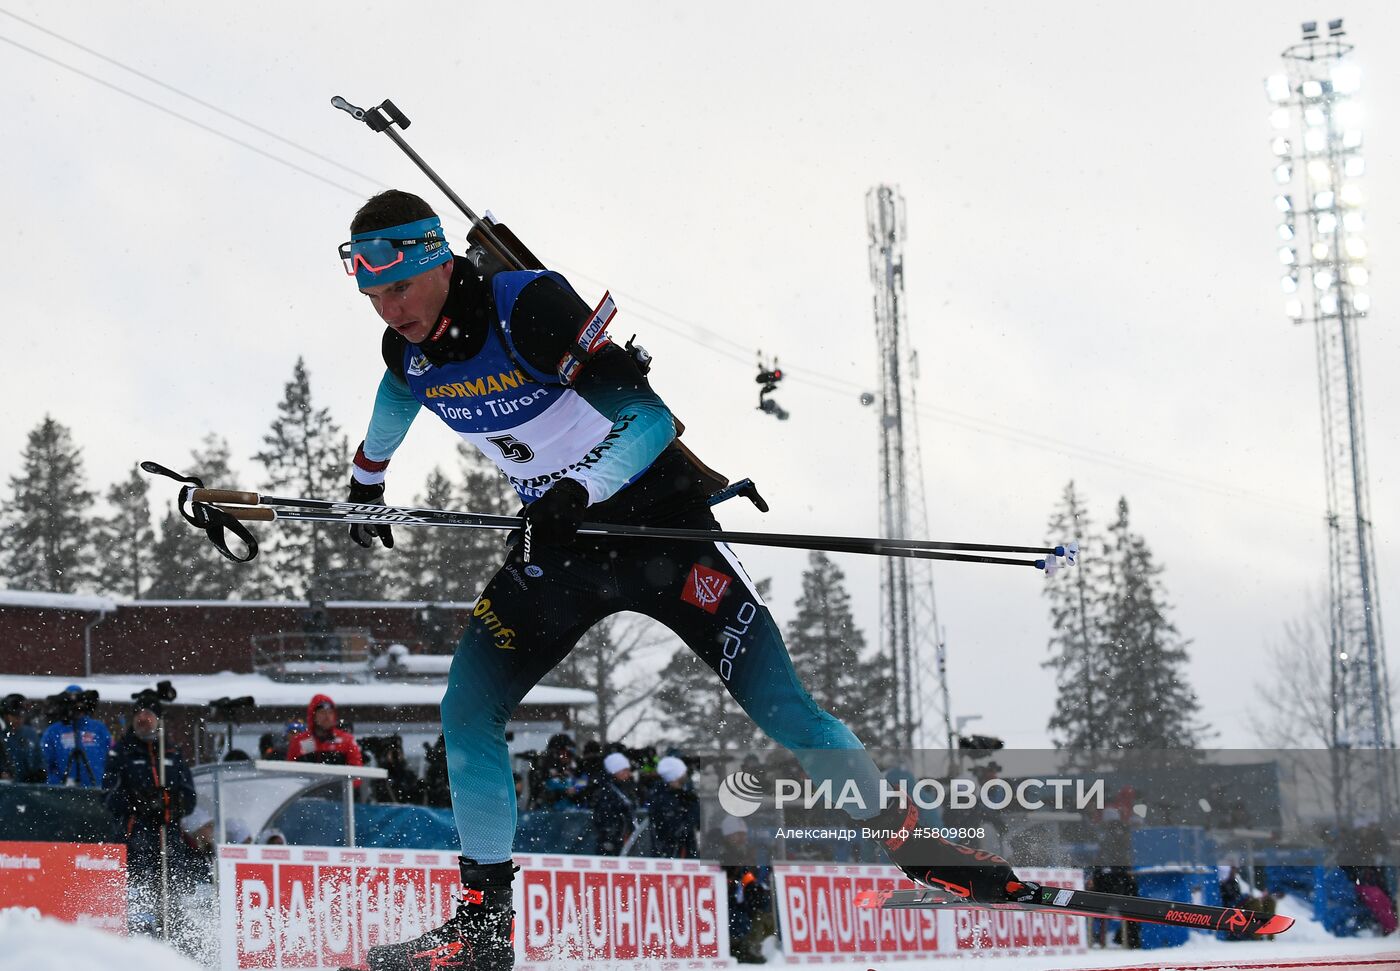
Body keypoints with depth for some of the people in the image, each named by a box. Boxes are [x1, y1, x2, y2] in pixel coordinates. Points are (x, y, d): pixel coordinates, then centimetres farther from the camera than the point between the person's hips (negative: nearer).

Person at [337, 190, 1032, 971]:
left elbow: (651, 419, -30)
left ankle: (914, 842, -2)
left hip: (656, 516, -6)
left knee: (776, 700, -11)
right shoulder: (409, 349, -5)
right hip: (556, 539, 6)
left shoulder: (528, 305, -26)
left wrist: (577, 492, -42)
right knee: (468, 706, -7)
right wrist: (367, 480, 37)